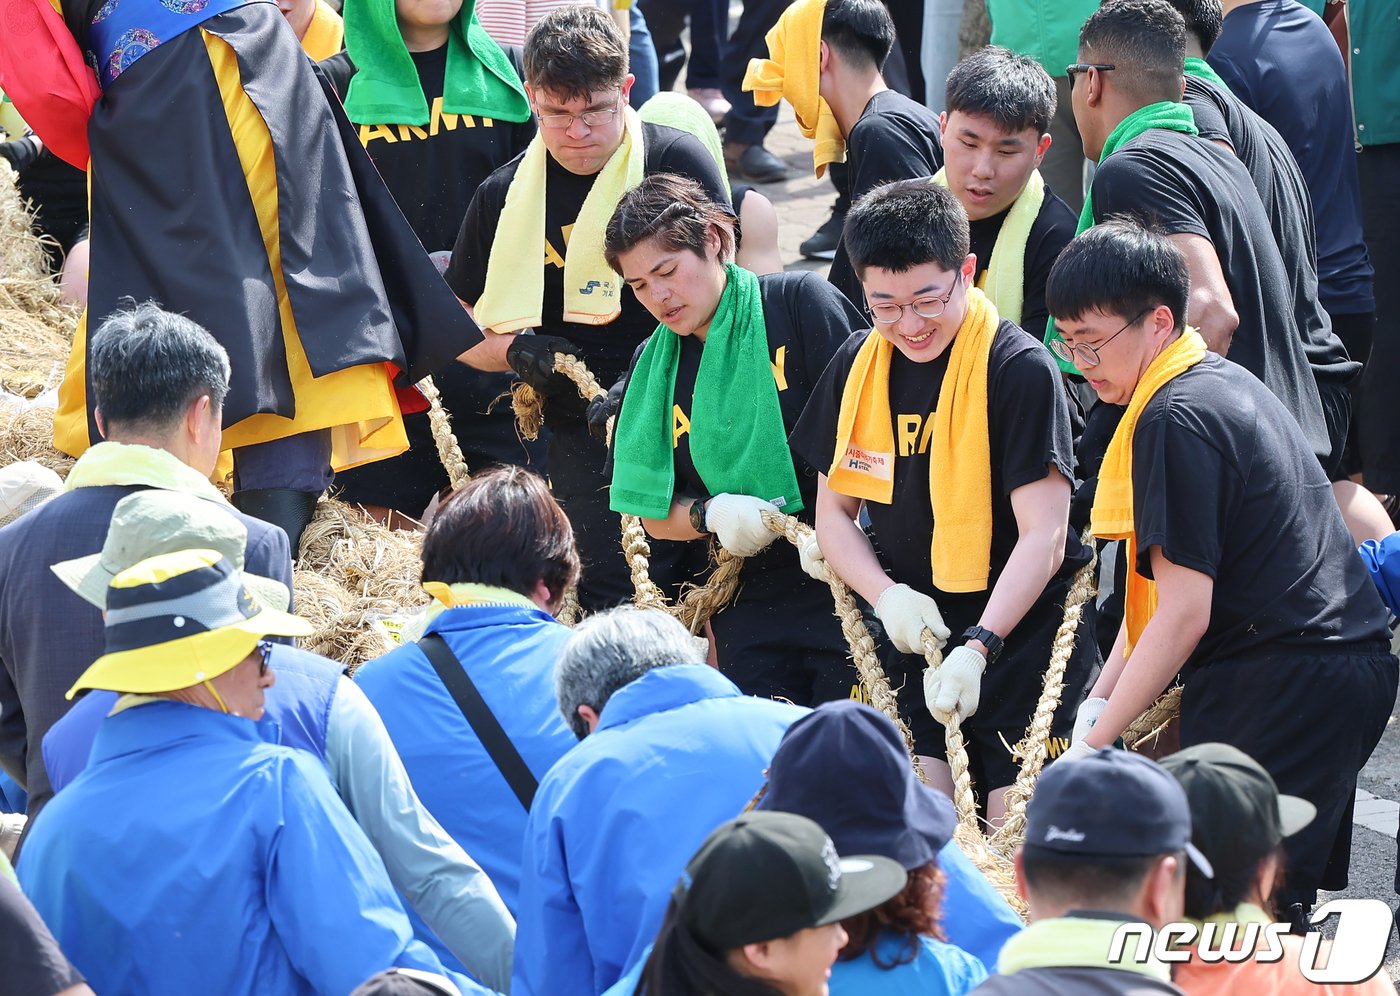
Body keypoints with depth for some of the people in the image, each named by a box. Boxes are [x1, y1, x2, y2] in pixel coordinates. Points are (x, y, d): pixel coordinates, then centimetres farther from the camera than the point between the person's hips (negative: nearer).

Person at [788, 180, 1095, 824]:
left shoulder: (1021, 370, -13)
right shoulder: (857, 367, 4)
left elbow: (1043, 535, -15)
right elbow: (834, 511, 12)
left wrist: (980, 646, -24)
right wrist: (886, 595, -7)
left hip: (1020, 629, -4)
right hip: (914, 629, 5)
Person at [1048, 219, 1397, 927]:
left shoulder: (1174, 420, -16)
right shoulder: (1225, 384, 15)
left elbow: (1184, 612, -19)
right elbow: (1163, 580, 19)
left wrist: (1093, 743, -13)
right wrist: (1101, 698, 13)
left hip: (1275, 688, -11)